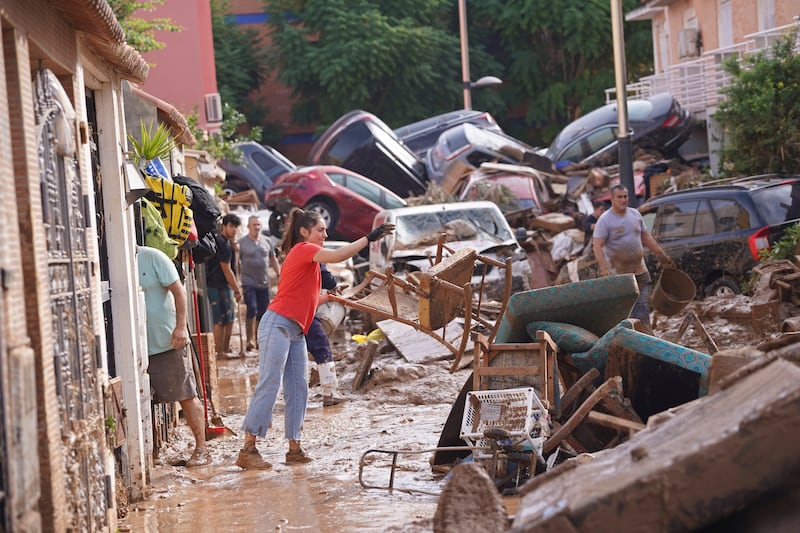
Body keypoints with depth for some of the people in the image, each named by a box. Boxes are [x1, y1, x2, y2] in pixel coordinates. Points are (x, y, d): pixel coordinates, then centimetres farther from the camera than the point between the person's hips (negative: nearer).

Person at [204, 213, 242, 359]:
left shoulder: (227, 243, 17)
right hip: (218, 286, -10)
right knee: (221, 320, -8)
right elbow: (226, 270, -17)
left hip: (225, 286, 10)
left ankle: (226, 350, 20)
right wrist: (237, 290, -13)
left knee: (229, 319, 13)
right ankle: (220, 353, -6)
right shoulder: (221, 243, -16)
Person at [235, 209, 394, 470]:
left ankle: (294, 448, 10)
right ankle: (247, 450, -10)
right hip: (277, 325, -10)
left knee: (298, 390, 7)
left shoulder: (307, 257, 21)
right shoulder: (302, 250, -6)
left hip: (295, 331, 10)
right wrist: (369, 237, -17)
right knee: (268, 387, -11)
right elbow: (338, 255, -21)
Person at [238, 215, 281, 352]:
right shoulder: (241, 242, -3)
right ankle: (250, 339, -15)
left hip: (264, 283, 5)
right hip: (249, 283, -5)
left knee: (263, 312, 7)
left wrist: (280, 274, 12)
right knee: (252, 309, -17)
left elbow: (273, 260, 19)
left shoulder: (266, 241, 11)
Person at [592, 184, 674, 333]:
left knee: (641, 307, 7)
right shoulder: (605, 219, -11)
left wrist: (663, 256, 16)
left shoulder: (635, 214, 8)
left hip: (640, 271, 5)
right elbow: (597, 245, -18)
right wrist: (603, 268, -30)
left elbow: (646, 237, 17)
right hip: (617, 274, -5)